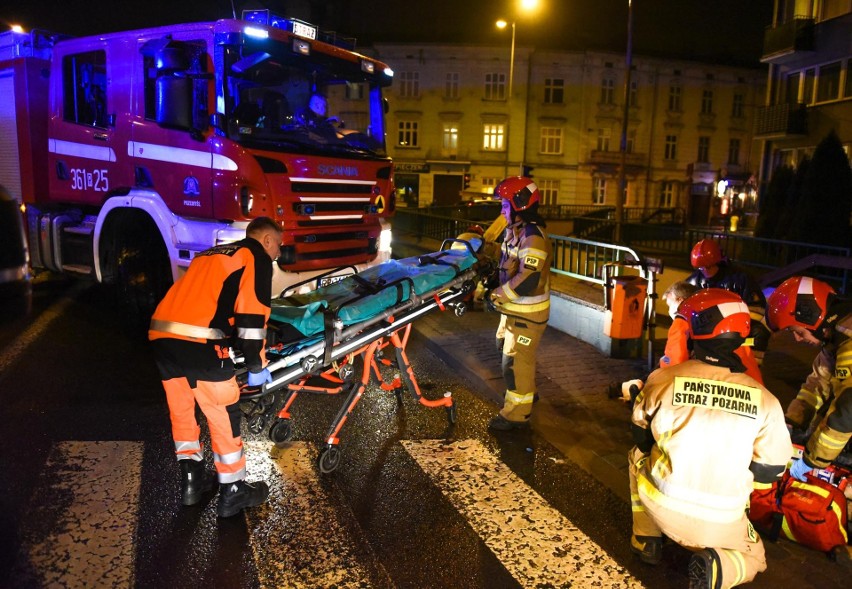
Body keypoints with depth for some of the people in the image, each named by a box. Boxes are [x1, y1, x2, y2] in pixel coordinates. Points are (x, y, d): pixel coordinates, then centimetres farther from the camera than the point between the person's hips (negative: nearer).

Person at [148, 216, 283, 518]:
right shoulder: (258, 257, 6)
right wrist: (256, 366, 5)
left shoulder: (211, 254, 30)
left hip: (161, 335, 8)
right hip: (198, 342, -8)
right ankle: (232, 492, 18)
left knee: (181, 412, 21)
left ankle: (192, 480, 33)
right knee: (224, 416, 6)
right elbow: (252, 316, -5)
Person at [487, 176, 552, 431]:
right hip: (513, 308, 10)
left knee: (515, 361, -1)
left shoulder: (533, 236, -24)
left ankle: (517, 413, 14)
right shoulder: (513, 230, 7)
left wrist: (498, 295, -22)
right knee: (506, 348, 25)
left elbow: (528, 279, -32)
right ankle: (525, 392, 46)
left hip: (527, 312, -10)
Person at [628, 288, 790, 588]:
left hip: (662, 506, 0)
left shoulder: (663, 379, -12)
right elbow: (770, 471, -1)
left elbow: (641, 436, 3)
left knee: (638, 454, 30)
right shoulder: (765, 401, -10)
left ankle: (646, 541, 23)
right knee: (752, 559, 32)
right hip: (721, 524, 1)